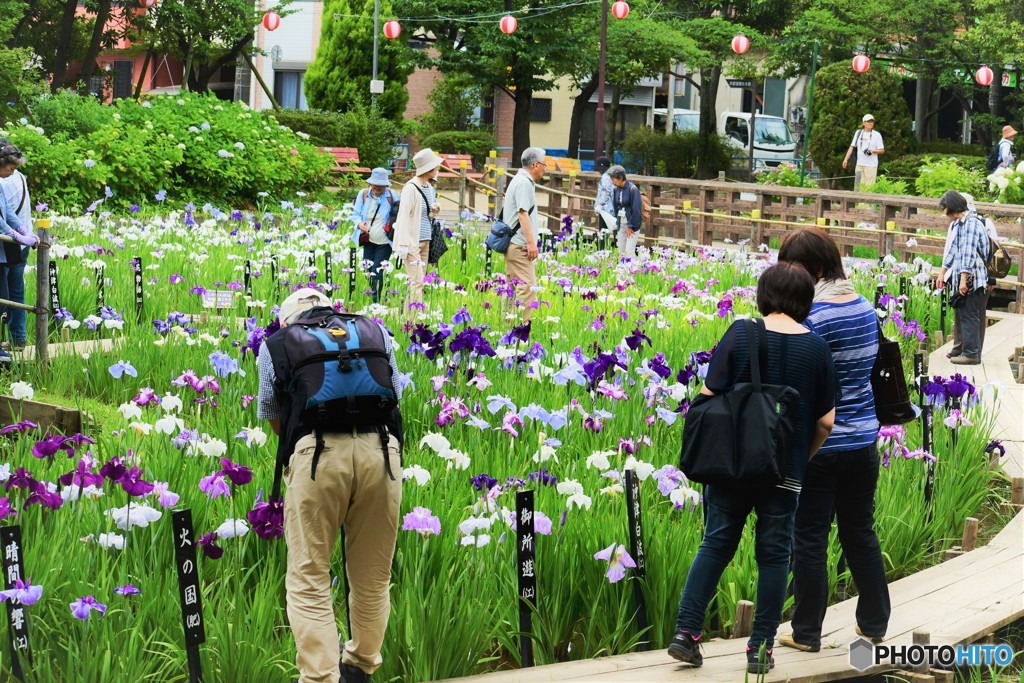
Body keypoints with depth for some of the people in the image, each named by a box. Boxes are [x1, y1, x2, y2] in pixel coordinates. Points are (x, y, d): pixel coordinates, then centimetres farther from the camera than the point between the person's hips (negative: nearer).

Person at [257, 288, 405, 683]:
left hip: (316, 451, -2)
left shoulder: (275, 343, 23)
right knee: (373, 577, 17)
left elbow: (275, 422, 25)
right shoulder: (375, 332, 27)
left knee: (308, 581, 5)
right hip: (382, 447, 2)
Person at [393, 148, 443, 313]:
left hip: (425, 241, 9)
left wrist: (434, 212, 1)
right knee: (417, 281, -13)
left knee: (419, 282, 8)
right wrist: (403, 245, -19)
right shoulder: (411, 188, -13)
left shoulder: (429, 188, 14)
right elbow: (403, 217, -14)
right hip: (413, 241, -8)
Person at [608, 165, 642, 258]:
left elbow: (636, 209, -16)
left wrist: (630, 226, -13)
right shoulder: (616, 189, 3)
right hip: (621, 223, 7)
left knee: (629, 251, -11)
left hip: (632, 223, -7)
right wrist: (617, 221, 3)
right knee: (621, 251, 7)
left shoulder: (632, 189, -17)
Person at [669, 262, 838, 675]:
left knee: (716, 545, 12)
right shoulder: (816, 348, -2)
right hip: (785, 471, 0)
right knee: (774, 554, 10)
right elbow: (826, 420, 0)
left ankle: (686, 632, 6)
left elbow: (708, 394, -6)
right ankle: (761, 648, 12)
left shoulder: (740, 334, -5)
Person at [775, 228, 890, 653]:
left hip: (819, 444, -7)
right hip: (864, 439, 7)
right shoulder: (867, 310, 2)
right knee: (860, 532, 19)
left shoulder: (809, 318, -20)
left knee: (810, 539, 6)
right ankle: (874, 623, 28)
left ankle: (807, 633, 15)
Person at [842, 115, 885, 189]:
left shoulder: (877, 135, 1)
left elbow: (882, 150, 0)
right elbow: (852, 147, 14)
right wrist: (846, 159, 4)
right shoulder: (858, 133, 12)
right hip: (859, 164, 4)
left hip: (871, 165, -4)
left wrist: (872, 151, -18)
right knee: (858, 185, 2)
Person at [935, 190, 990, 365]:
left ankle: (971, 353, -7)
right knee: (962, 316, 13)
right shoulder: (958, 224, 18)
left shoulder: (970, 223, -14)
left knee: (969, 316, -8)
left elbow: (968, 252, -19)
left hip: (973, 280, -10)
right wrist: (942, 273, 24)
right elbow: (953, 250, 25)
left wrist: (963, 279, -23)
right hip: (964, 279, 10)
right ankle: (962, 349, 19)